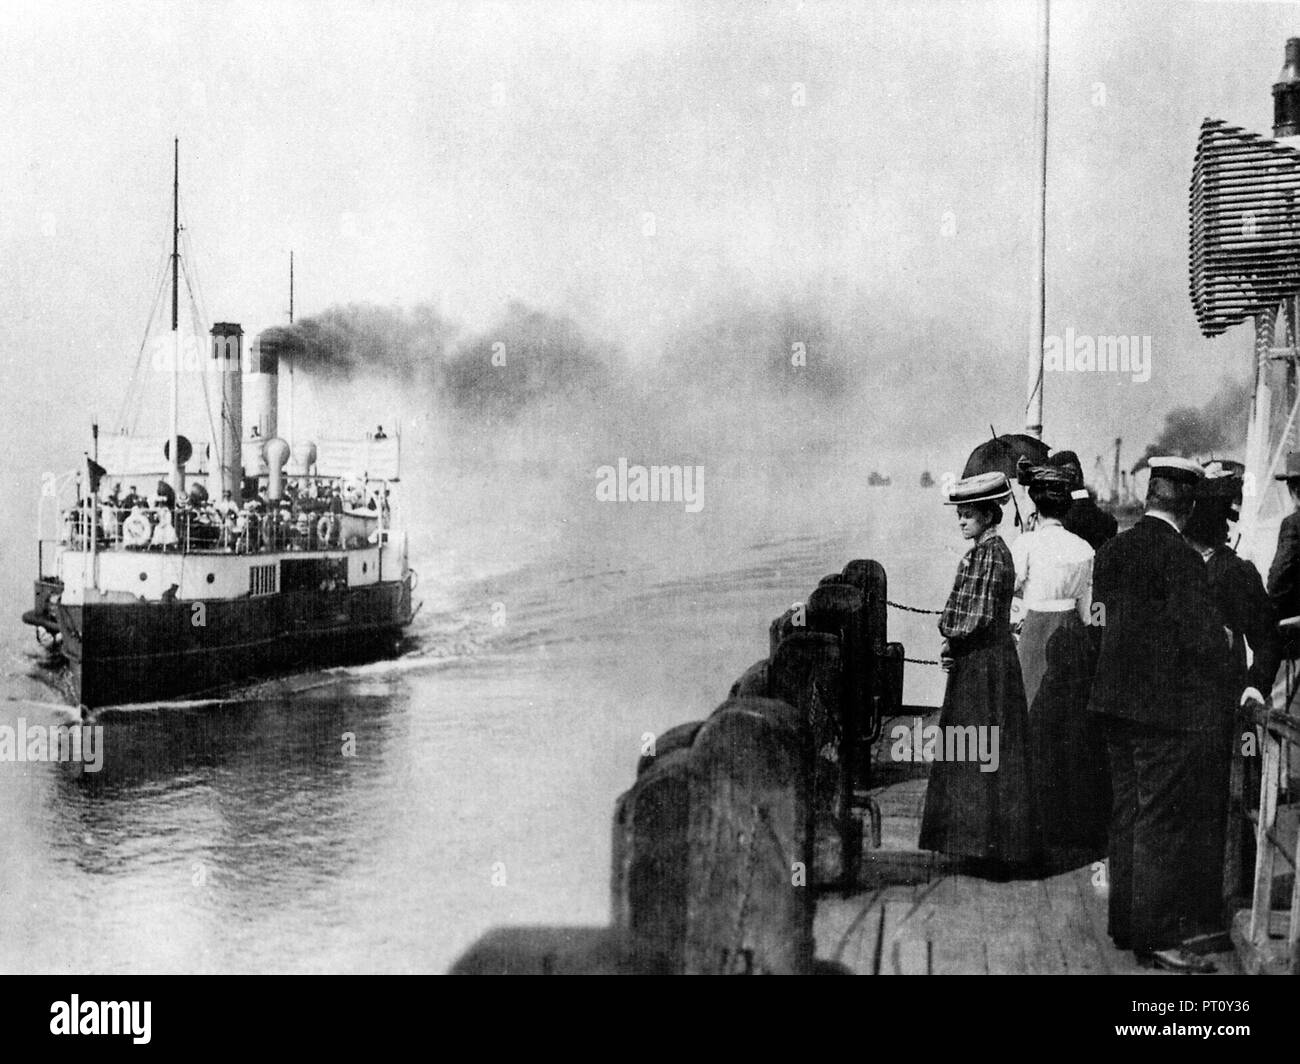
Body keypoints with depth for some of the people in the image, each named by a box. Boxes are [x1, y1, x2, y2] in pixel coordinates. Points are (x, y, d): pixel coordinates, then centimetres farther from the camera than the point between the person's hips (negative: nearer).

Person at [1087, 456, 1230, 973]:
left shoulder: (1111, 550, 6)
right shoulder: (1181, 557, -17)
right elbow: (1199, 638, -19)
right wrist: (1223, 635, 1)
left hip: (1116, 699, 8)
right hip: (1171, 707, -7)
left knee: (1127, 815, 16)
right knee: (1165, 822, 0)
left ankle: (1126, 924, 25)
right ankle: (1159, 939, 5)